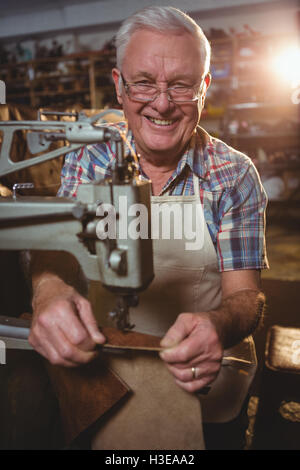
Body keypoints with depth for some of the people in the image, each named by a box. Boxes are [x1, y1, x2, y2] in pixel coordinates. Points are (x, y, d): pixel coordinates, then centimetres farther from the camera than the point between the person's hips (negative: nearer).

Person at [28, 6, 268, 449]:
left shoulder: (235, 175, -6)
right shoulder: (89, 158, -1)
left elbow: (245, 294, -8)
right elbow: (58, 249, -8)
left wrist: (218, 327, -32)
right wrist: (50, 290, -32)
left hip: (197, 366, 0)